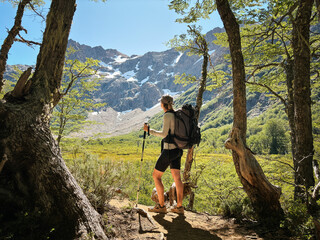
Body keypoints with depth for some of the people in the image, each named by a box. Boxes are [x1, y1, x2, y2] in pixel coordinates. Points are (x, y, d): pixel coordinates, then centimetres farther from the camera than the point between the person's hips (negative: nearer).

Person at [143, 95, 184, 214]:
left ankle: (161, 206, 8)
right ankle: (179, 206, 12)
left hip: (169, 149, -9)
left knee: (156, 175, 4)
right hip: (177, 149, 9)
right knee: (177, 177, 9)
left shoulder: (167, 115, -15)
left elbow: (164, 134, -20)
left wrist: (149, 130, -12)